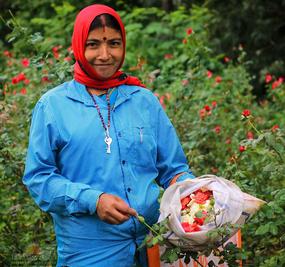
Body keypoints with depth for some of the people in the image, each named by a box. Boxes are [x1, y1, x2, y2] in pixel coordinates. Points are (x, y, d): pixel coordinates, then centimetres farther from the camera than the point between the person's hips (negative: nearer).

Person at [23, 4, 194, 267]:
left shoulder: (145, 100, 7)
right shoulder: (52, 105, 0)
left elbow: (173, 168, 11)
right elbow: (38, 177, -3)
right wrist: (93, 200, -17)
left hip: (151, 243, 3)